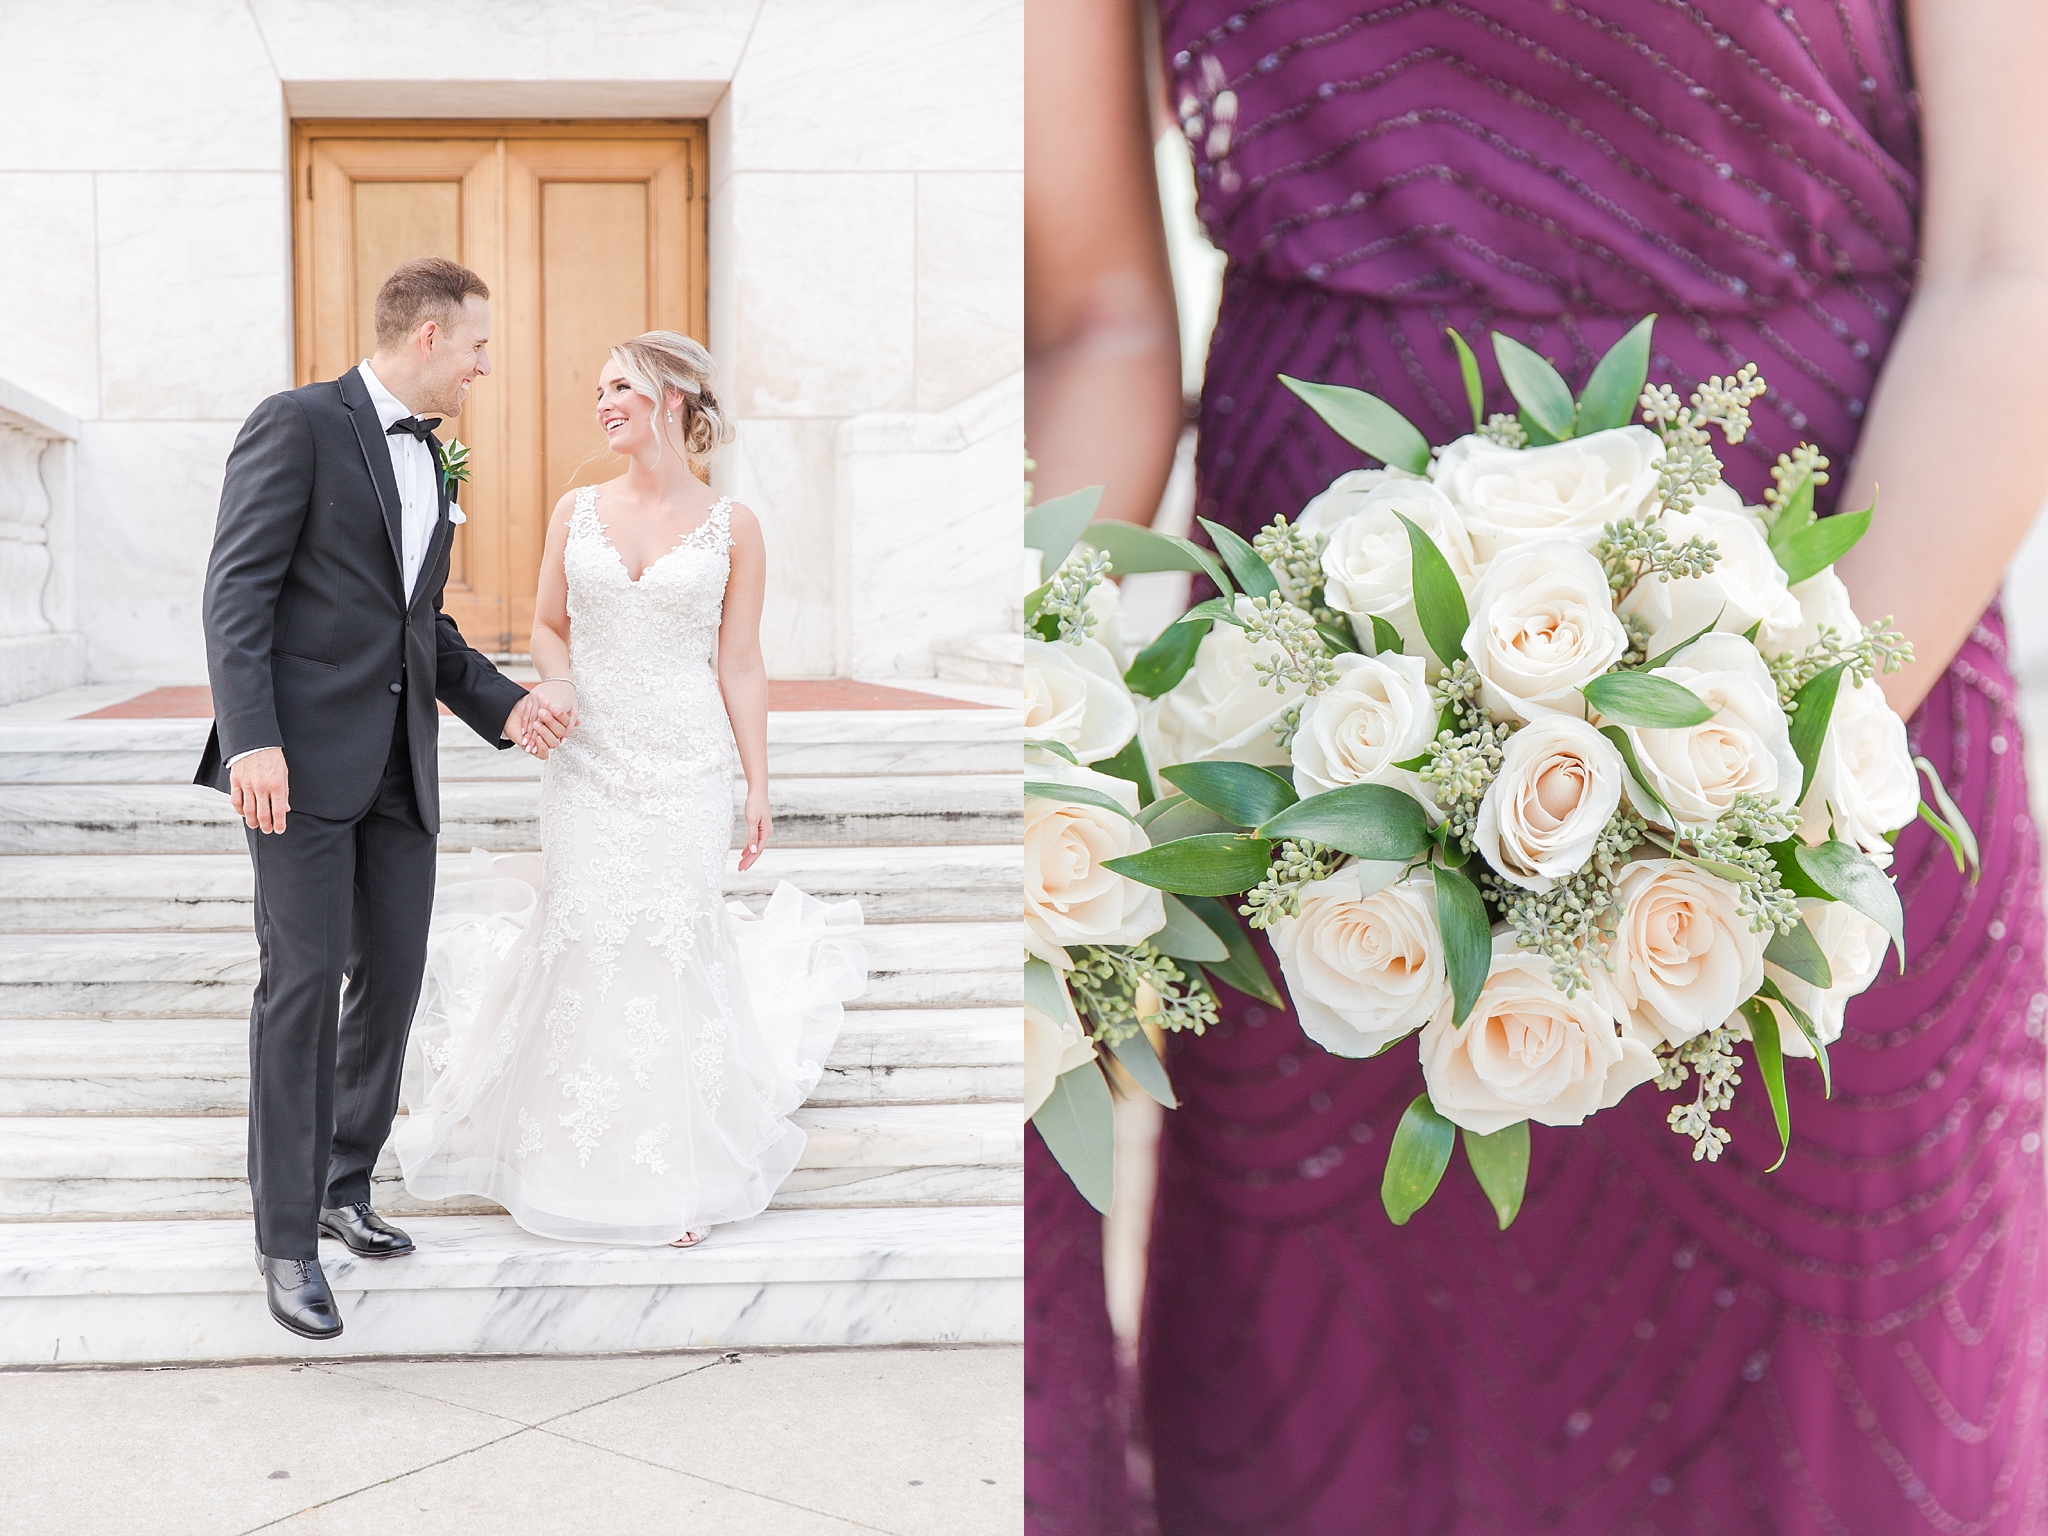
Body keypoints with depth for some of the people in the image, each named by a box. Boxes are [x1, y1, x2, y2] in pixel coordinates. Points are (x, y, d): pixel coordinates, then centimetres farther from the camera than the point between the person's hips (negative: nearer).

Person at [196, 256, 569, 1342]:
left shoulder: (429, 460, 19)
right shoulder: (298, 425, -5)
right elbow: (237, 588, -12)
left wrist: (502, 705, 10)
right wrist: (252, 740, -21)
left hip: (401, 763, 8)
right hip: (305, 756, -7)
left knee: (393, 977, 9)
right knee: (303, 985, -6)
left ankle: (344, 1189, 25)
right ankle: (287, 1239, 2)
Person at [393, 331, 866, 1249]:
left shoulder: (731, 527, 0)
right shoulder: (577, 510, 7)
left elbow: (740, 667, 2)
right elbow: (547, 625, 16)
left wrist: (759, 787, -1)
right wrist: (556, 678, -6)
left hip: (688, 762, -2)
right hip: (589, 757, 2)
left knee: (674, 945, -2)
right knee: (584, 940, 1)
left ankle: (683, 1174, 12)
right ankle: (585, 1167, 17)